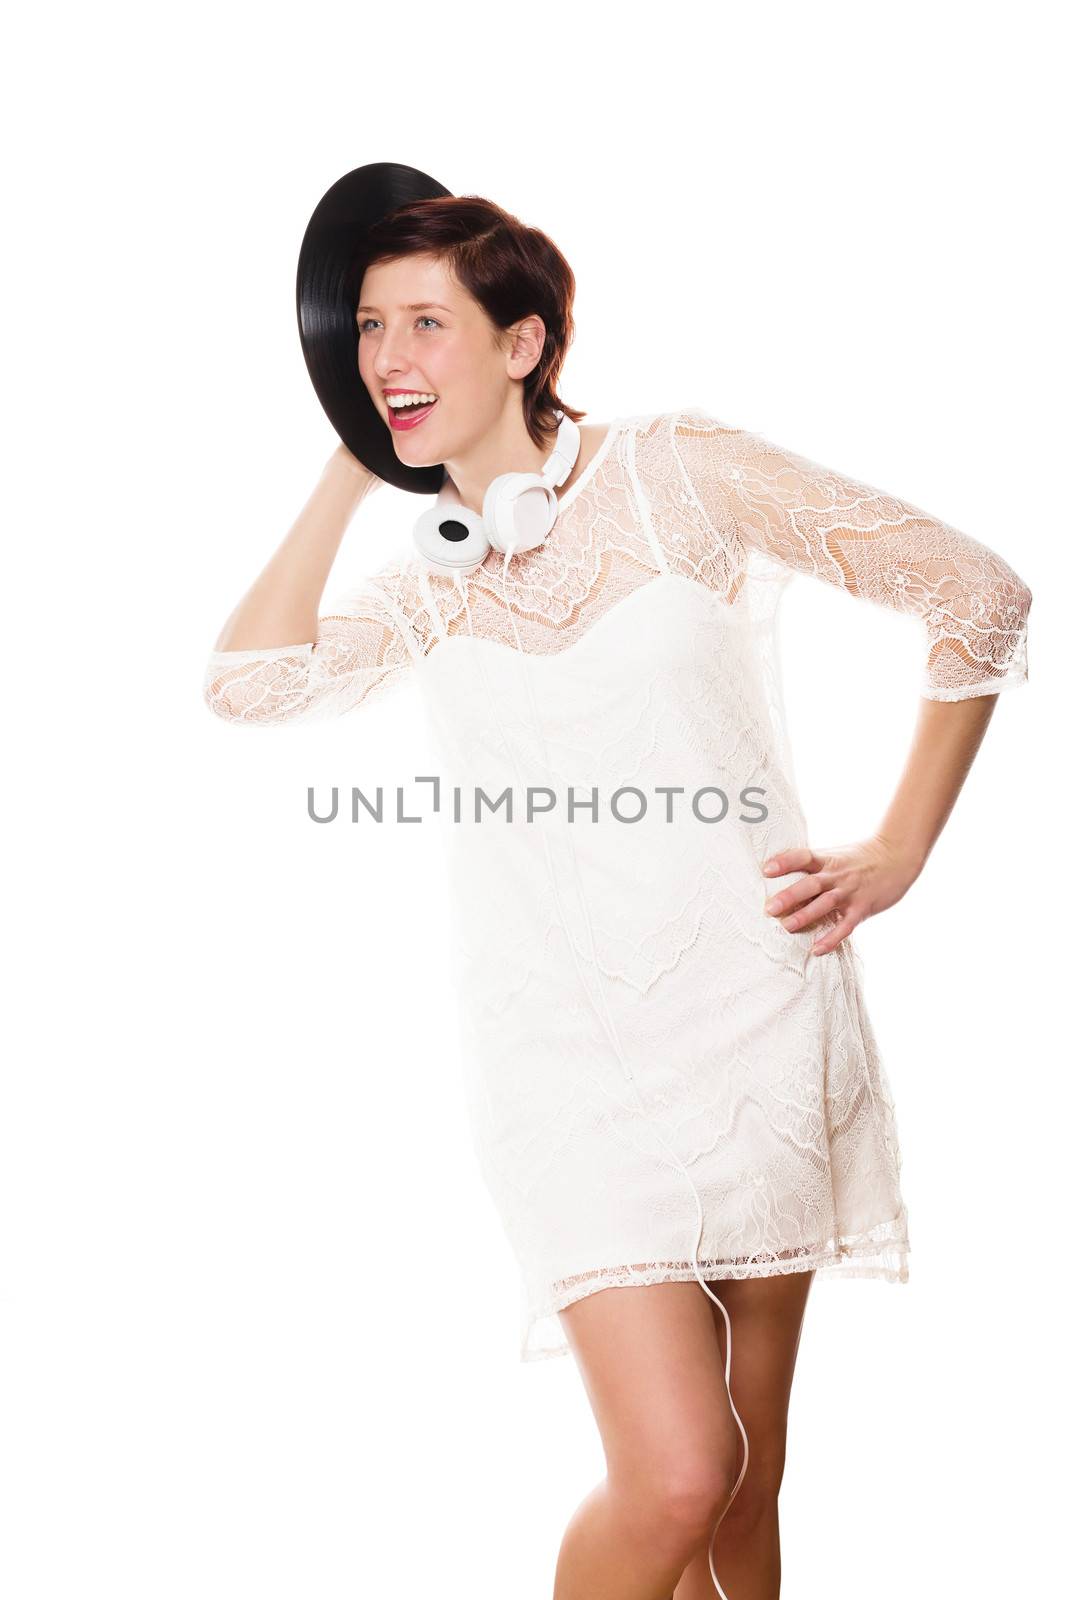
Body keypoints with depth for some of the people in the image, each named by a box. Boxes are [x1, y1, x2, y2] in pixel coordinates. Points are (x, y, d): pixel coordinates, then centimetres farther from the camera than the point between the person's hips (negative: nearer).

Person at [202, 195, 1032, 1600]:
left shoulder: (674, 471, 1)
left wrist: (898, 852, -3)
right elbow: (250, 682, -6)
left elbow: (977, 592, 1)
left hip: (757, 1010, -1)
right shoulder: (428, 588, 12)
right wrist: (349, 472, 1)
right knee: (673, 1479, -11)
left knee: (748, 1469, 9)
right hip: (564, 1049, 1)